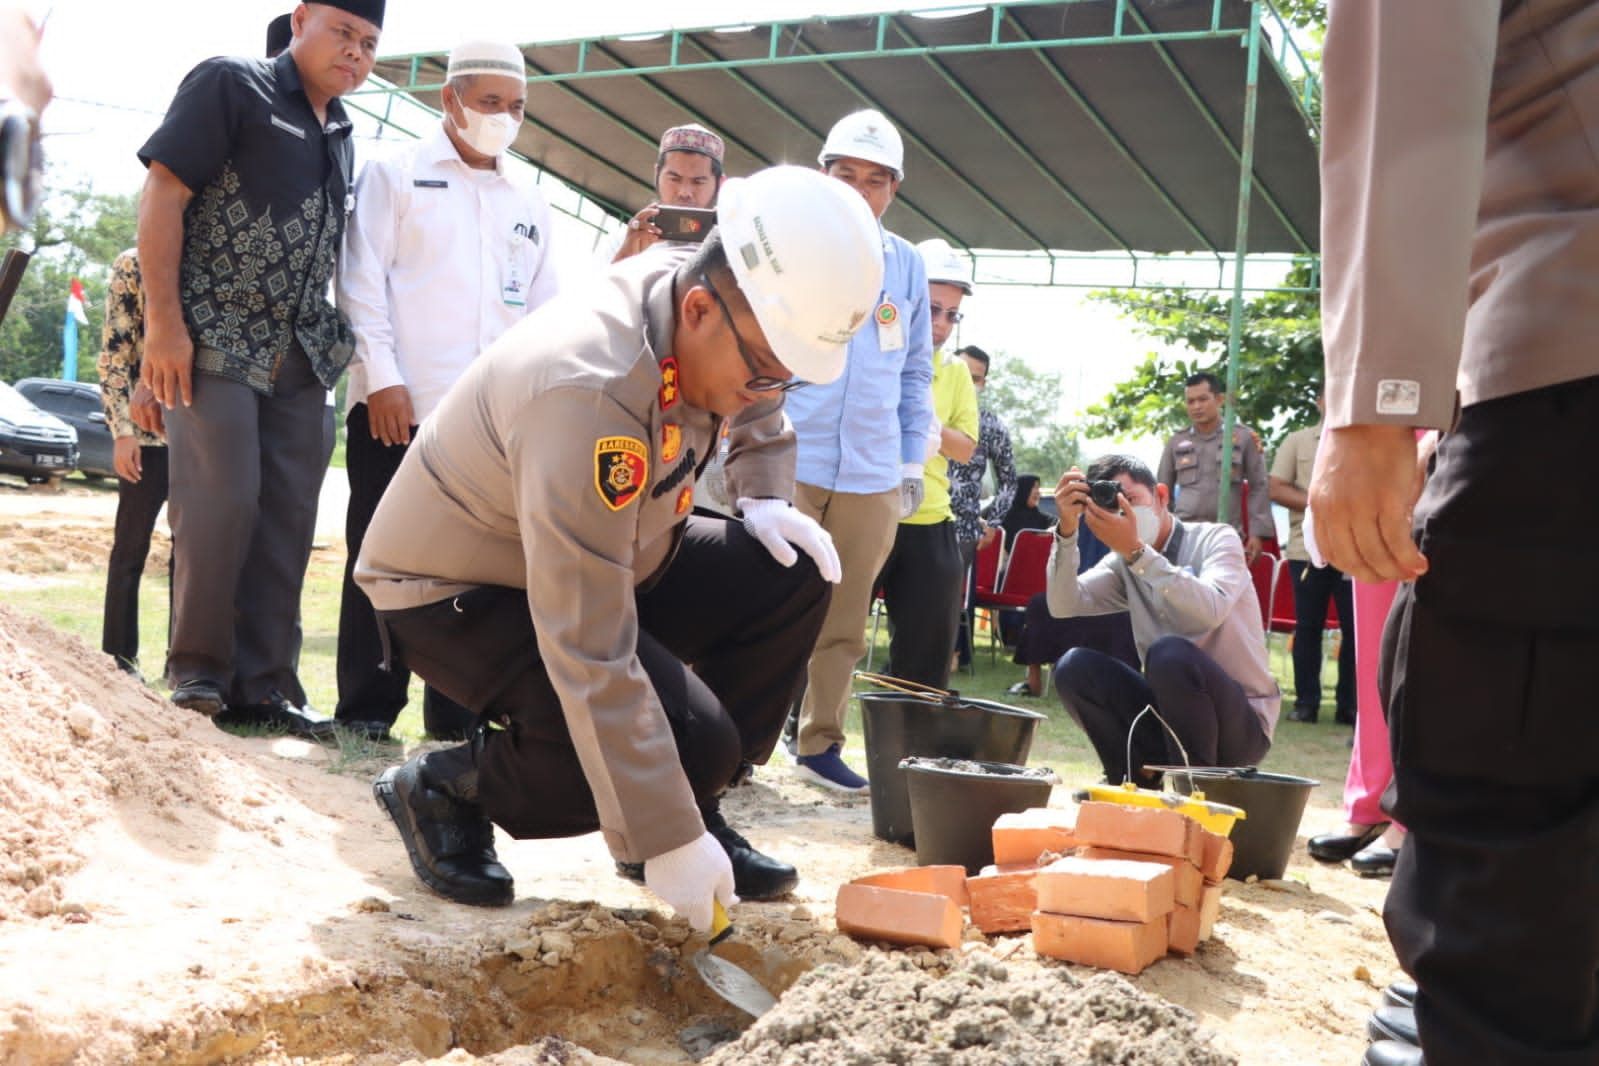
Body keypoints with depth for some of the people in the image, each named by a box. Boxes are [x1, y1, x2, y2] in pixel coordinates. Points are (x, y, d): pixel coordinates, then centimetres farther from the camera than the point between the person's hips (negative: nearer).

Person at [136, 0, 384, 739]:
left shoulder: (340, 134, 16)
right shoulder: (231, 85, -3)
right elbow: (162, 193, -10)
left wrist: (332, 339, 11)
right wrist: (162, 318, -18)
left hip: (300, 356, 6)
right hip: (214, 342, -6)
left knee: (288, 516, 3)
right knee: (222, 499, -12)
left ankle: (261, 685, 10)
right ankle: (196, 671, 4)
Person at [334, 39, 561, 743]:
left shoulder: (528, 204, 18)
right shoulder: (396, 175, 6)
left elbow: (545, 312, 19)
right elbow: (362, 281, -2)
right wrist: (383, 376, -12)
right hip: (398, 407, -4)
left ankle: (456, 710, 13)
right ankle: (367, 707, 10)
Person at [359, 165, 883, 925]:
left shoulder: (717, 321, -13)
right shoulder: (589, 396, -37)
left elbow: (758, 414, 15)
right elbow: (592, 660, -37)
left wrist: (766, 499, -4)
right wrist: (668, 841, -33)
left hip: (603, 560, 8)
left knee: (794, 574, -7)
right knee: (692, 742, -25)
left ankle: (691, 807, 5)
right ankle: (444, 790, -3)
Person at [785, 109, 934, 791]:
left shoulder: (907, 265, 13)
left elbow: (916, 372, 19)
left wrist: (912, 462, 13)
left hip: (872, 473, 4)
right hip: (789, 461, -3)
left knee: (844, 621, 8)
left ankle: (819, 742, 19)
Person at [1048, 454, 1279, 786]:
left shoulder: (1216, 539, -7)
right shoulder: (1123, 563, 7)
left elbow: (1211, 610, -29)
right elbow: (1063, 606, -11)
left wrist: (1136, 551, -34)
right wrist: (1067, 531, -22)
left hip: (1243, 722, -5)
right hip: (1171, 714, 5)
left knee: (1169, 653, -33)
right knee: (1074, 667, -14)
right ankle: (1142, 778, -1)